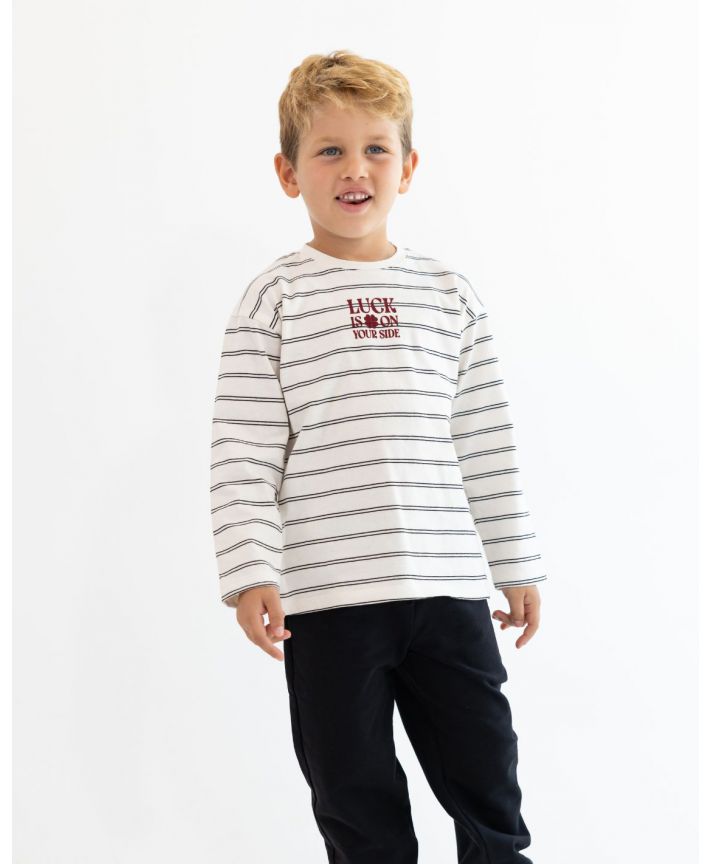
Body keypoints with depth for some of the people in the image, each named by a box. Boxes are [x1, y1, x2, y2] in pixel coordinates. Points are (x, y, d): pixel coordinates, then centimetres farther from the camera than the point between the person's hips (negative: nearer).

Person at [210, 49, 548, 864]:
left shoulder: (449, 292, 9)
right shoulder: (277, 296, 0)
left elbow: (487, 442, 12)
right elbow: (243, 451, -4)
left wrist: (516, 561, 12)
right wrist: (250, 571, -12)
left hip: (448, 583, 2)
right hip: (327, 594, -2)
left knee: (488, 781, 10)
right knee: (357, 797, 8)